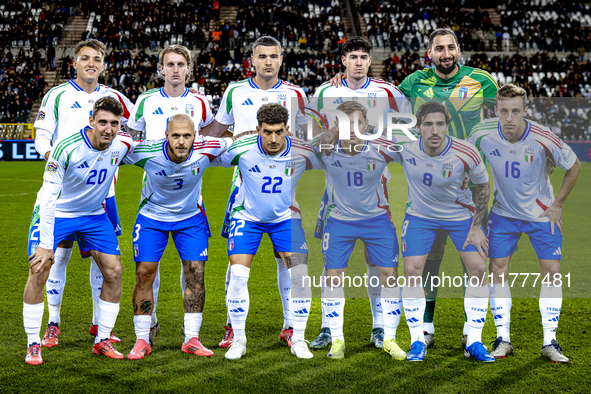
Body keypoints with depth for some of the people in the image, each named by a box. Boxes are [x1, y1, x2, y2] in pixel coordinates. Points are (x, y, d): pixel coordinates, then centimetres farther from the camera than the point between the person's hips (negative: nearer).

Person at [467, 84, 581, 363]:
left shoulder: (543, 139, -25)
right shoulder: (482, 134, -19)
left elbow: (574, 167, -7)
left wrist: (557, 205, -5)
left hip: (542, 214, -1)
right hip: (502, 213, 1)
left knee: (552, 272, -5)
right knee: (498, 271, -2)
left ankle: (549, 342, 5)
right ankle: (502, 339, 9)